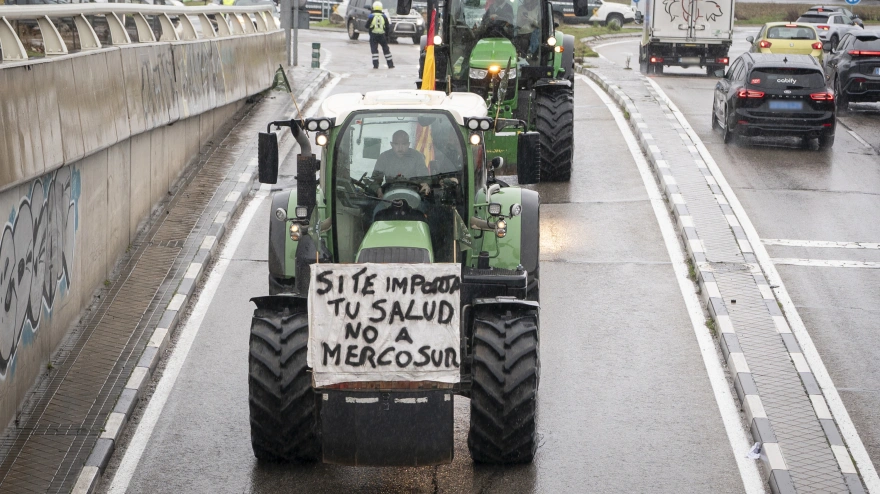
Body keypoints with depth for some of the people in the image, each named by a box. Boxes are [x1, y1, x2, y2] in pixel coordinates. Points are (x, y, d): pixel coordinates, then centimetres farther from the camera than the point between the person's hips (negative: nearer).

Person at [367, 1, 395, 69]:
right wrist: (390, 24, 26)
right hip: (382, 35, 3)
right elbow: (387, 26, 5)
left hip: (373, 35, -3)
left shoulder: (371, 16, -7)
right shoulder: (384, 16, 0)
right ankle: (390, 64, 15)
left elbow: (367, 26, -2)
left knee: (374, 50, -1)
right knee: (386, 50, 12)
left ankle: (375, 65, -12)